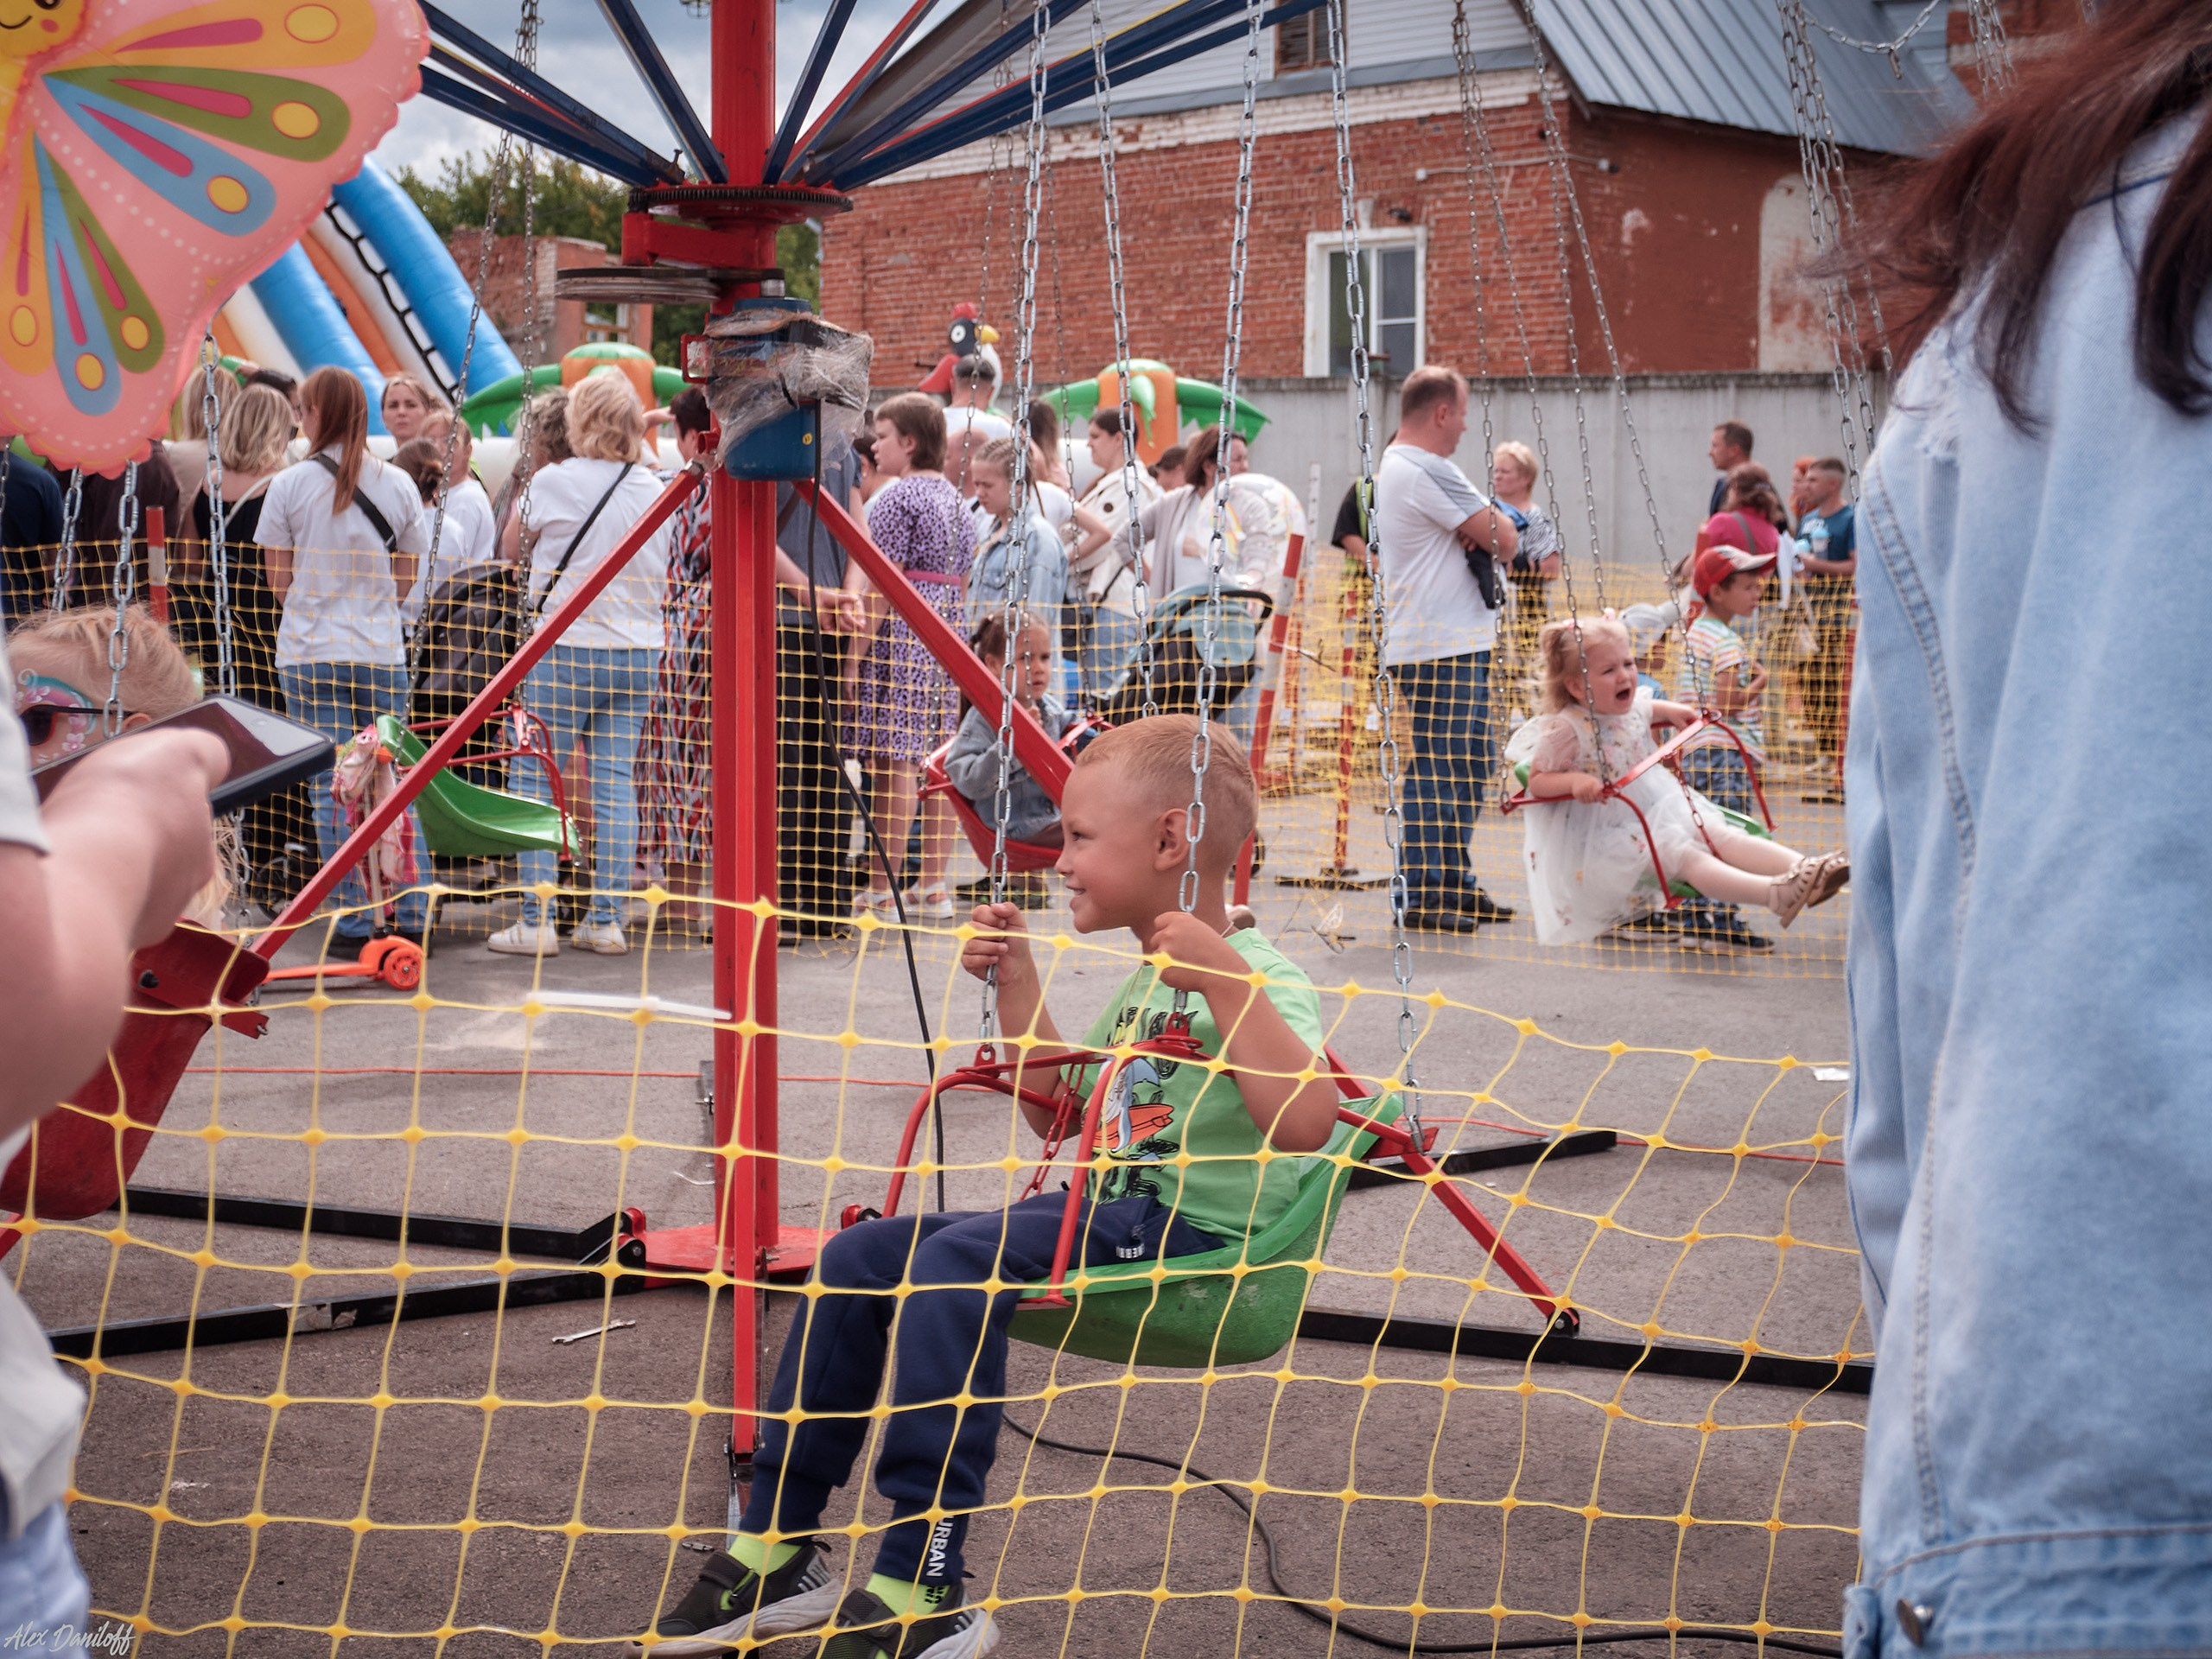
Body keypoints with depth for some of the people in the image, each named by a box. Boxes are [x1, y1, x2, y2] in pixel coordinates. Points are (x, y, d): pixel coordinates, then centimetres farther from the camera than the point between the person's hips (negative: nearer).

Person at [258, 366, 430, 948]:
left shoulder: (289, 485, -5)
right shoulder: (398, 484, 2)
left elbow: (280, 580, 0)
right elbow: (407, 577, 8)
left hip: (310, 656, -2)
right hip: (384, 655, 2)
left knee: (331, 791, 1)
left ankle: (352, 924, 1)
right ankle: (413, 917, 8)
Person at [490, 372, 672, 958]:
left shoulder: (553, 482, -7)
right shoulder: (655, 490, 5)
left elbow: (511, 551, 9)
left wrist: (520, 490, 25)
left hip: (565, 648, -5)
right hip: (639, 651, 5)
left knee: (535, 780, 2)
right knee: (616, 782, 7)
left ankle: (536, 922, -1)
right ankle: (607, 920, 6)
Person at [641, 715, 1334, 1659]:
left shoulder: (1255, 982, -11)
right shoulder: (1147, 983, 20)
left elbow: (1304, 1124, -29)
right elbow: (1059, 1111, 28)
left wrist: (1226, 981, -32)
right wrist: (1017, 985, 20)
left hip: (1202, 1231, -10)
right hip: (1114, 1215, 10)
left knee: (957, 1263, -31)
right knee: (862, 1255, 2)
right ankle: (777, 1550, 6)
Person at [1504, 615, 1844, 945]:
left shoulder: (1633, 708, 5)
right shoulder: (1565, 730, -20)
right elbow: (1537, 781, -17)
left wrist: (1669, 711, 18)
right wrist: (1575, 781, -33)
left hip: (1660, 807, 9)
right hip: (1611, 830, -9)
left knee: (1721, 834, -10)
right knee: (1682, 854, -26)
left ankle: (1801, 867, -25)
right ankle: (1777, 894, -45)